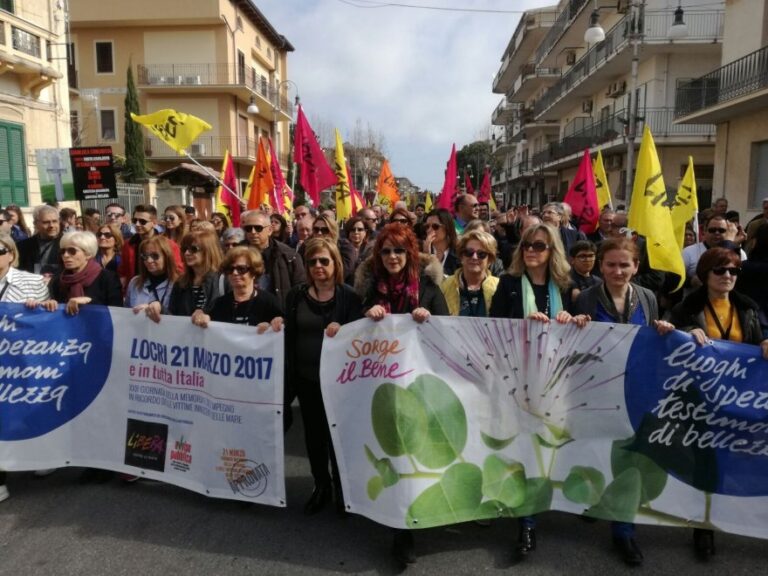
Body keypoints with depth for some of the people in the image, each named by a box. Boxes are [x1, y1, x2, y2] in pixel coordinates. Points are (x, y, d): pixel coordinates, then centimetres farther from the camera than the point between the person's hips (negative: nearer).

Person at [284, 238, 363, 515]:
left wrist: (342, 330, -31)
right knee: (313, 434, 13)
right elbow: (289, 337, 3)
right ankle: (321, 485, 32)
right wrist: (289, 377, -1)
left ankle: (341, 486, 29)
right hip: (307, 378, 3)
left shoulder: (349, 296, -8)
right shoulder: (296, 295, 2)